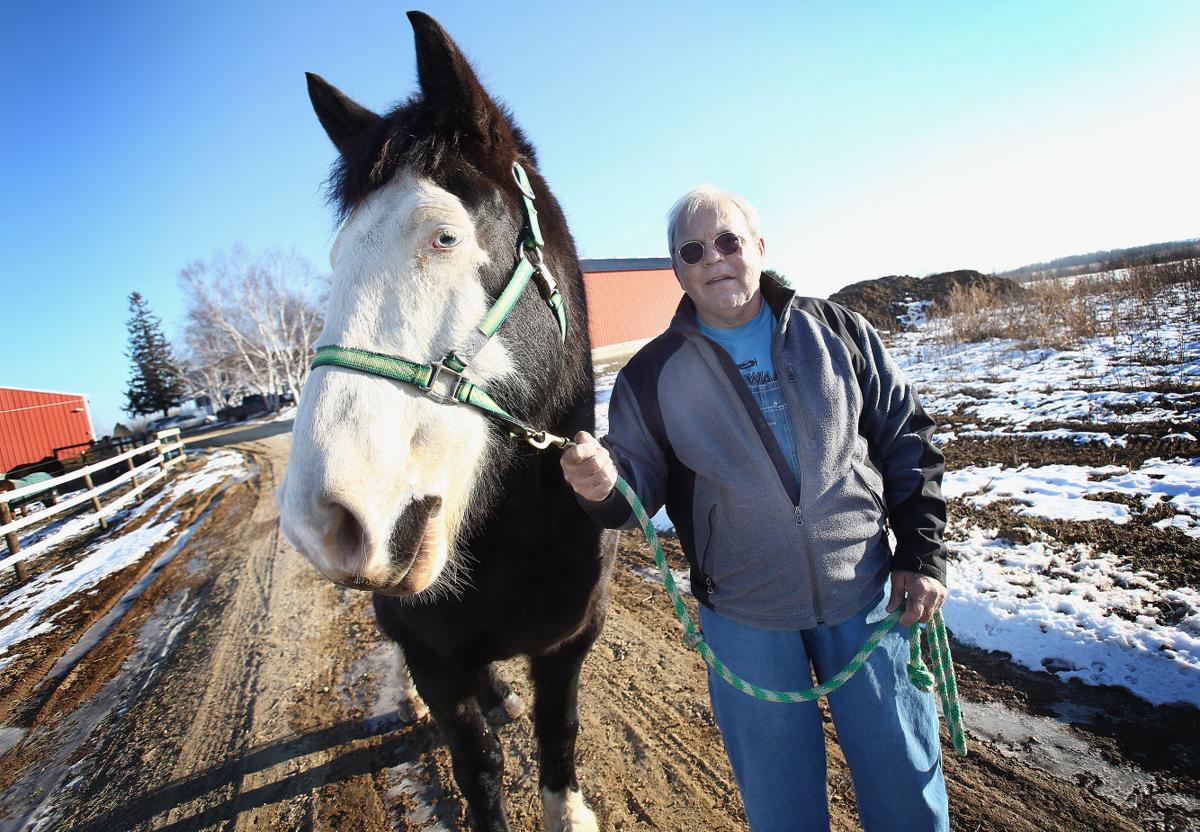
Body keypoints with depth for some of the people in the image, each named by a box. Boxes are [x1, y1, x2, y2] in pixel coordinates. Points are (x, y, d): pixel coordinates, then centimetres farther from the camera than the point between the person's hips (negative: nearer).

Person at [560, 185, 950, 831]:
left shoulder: (840, 332, 0)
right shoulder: (652, 374, -5)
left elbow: (906, 441, 5)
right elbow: (639, 487, -5)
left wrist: (922, 553, 0)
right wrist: (604, 486, -28)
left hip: (866, 591, 2)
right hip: (745, 618, -1)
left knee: (906, 778, 19)